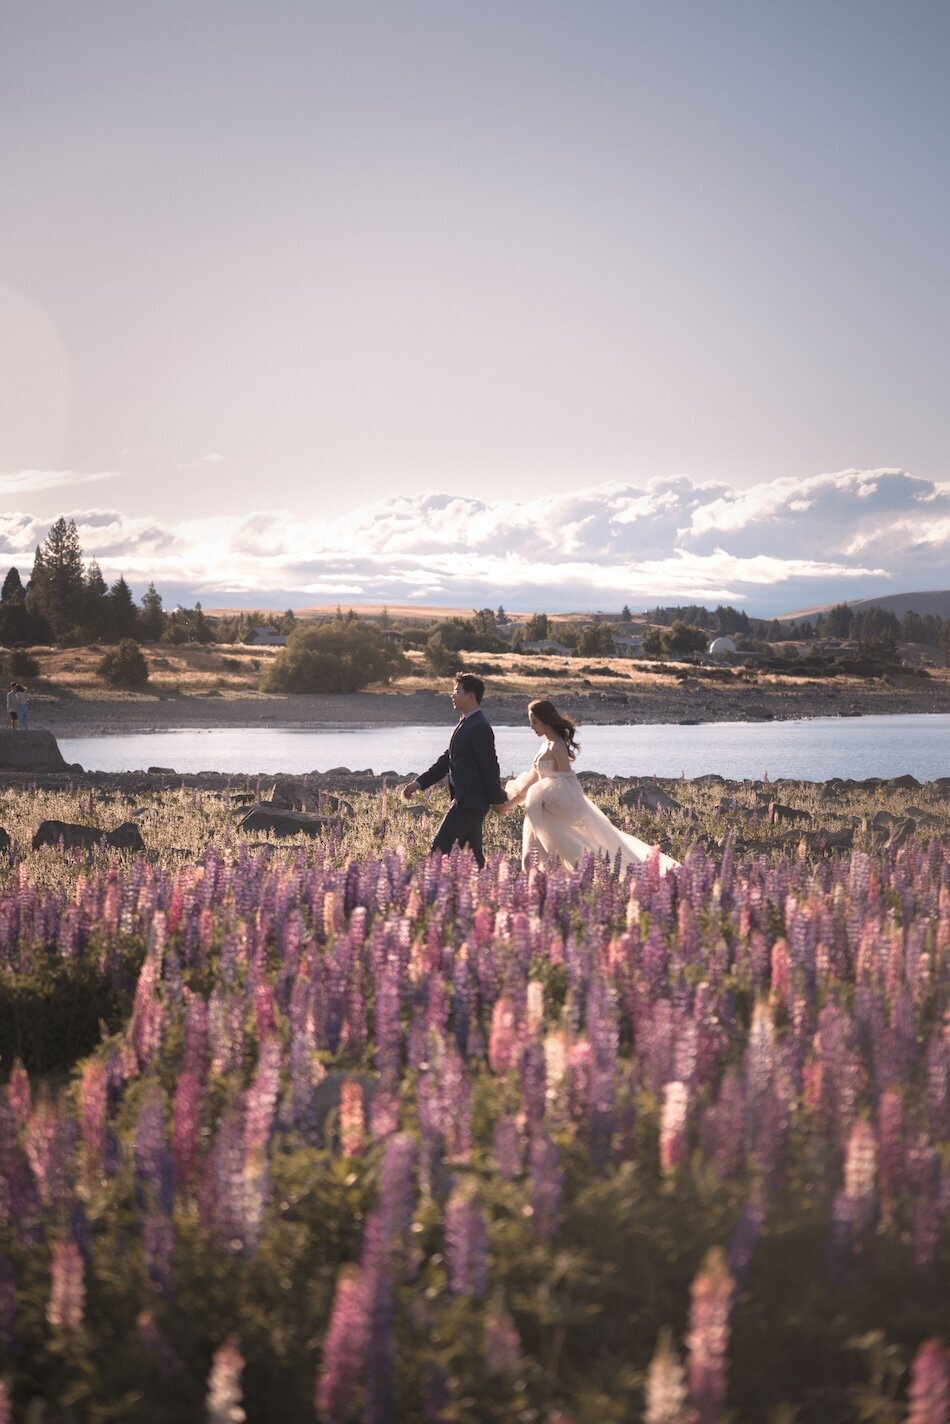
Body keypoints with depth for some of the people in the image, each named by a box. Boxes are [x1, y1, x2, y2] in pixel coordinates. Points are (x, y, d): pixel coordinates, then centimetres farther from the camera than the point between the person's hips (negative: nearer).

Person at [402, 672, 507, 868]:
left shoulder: (480, 727, -17)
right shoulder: (464, 723, 15)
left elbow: (490, 766, -15)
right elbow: (447, 759, 17)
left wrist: (497, 800, -11)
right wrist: (419, 783, 12)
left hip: (470, 801, -10)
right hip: (466, 799, 10)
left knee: (441, 846, -9)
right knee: (471, 852, 11)